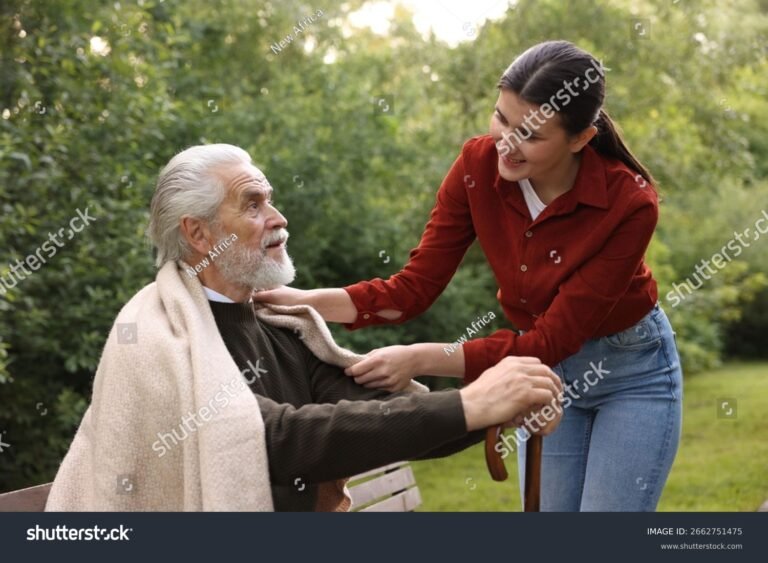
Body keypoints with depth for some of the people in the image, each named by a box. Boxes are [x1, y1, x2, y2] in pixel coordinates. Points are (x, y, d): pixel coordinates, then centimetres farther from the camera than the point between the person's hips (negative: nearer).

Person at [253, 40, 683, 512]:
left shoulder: (629, 204, -30)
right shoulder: (478, 166, -18)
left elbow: (550, 341, -29)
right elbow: (414, 288, -15)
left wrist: (422, 359, -38)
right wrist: (309, 301, -30)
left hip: (632, 371, -4)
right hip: (549, 373, 4)